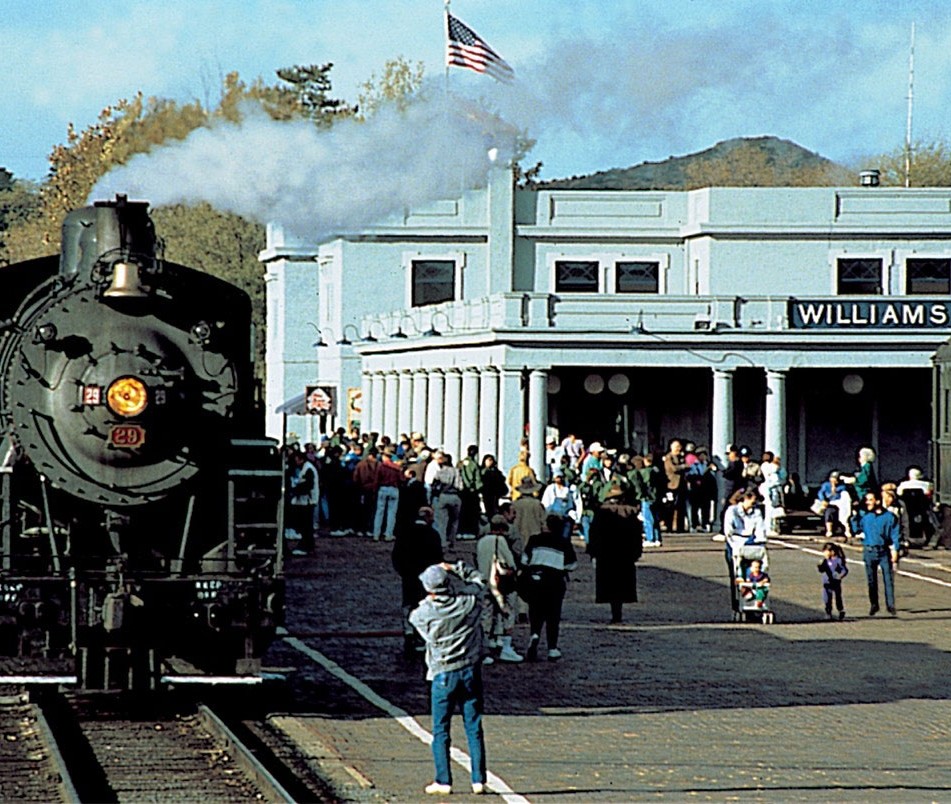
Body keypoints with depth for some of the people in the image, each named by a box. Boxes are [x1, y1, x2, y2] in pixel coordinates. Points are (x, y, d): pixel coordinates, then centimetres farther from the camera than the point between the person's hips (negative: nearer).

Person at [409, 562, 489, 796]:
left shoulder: (425, 613, -13)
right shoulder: (470, 603, -8)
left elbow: (413, 616, 12)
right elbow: (478, 580, 12)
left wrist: (428, 600, 18)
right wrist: (455, 568, 12)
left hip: (443, 676, -2)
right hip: (471, 672, 2)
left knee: (440, 731, 7)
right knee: (474, 728, 7)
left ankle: (443, 781, 6)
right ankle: (478, 780, 6)